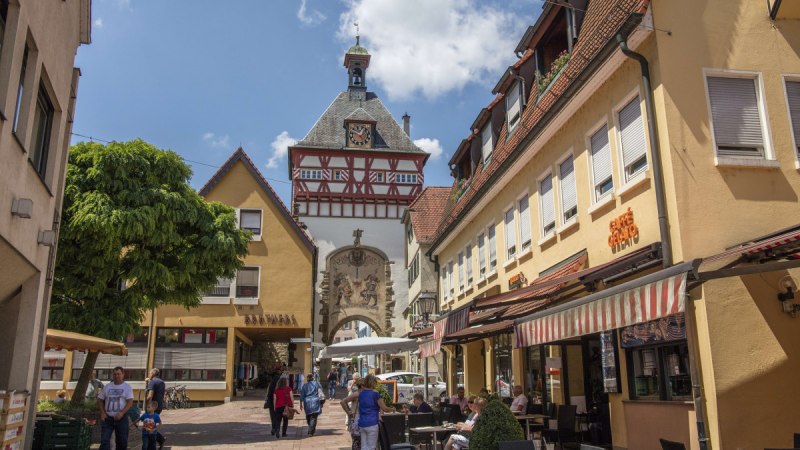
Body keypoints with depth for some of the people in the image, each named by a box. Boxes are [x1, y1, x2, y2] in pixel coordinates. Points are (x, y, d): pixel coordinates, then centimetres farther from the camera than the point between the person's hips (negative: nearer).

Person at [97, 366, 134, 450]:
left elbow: (130, 402, -9)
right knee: (104, 440, -7)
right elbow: (100, 400, 12)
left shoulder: (127, 387, -2)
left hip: (121, 418, -2)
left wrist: (122, 413, -22)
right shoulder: (107, 386, 8)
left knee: (122, 441, 6)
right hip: (107, 418, 2)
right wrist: (102, 413, -1)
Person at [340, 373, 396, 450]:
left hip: (361, 424, 6)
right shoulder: (375, 395, -8)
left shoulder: (360, 394, 6)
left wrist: (348, 412, 12)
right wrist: (392, 409, 15)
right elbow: (384, 409, -4)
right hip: (372, 424, -5)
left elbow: (343, 402, 5)